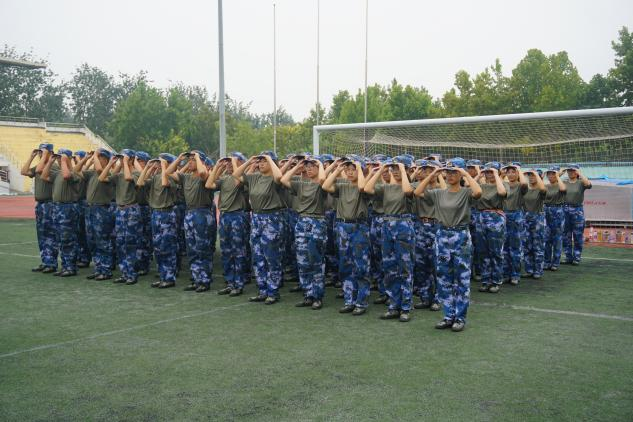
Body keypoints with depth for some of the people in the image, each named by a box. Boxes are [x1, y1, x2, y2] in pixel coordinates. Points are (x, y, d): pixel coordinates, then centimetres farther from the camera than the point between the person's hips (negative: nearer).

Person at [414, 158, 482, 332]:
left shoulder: (466, 192, -6)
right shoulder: (439, 193, 7)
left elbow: (478, 192, -28)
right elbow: (417, 192, 0)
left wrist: (467, 174, -18)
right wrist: (432, 175, -2)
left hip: (461, 236, -5)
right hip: (443, 236, 5)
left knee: (462, 279, 2)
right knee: (443, 279, 9)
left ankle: (460, 317, 11)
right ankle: (449, 316, 19)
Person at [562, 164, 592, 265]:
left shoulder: (580, 183, -1)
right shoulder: (564, 183, 8)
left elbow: (588, 184, -22)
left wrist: (580, 173, -17)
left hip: (577, 210, -3)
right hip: (565, 209, 3)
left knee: (577, 236, 2)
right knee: (566, 235, 8)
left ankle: (577, 258, 9)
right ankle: (568, 257, 17)